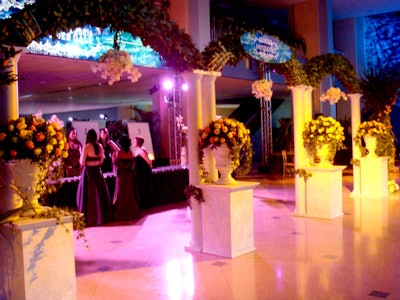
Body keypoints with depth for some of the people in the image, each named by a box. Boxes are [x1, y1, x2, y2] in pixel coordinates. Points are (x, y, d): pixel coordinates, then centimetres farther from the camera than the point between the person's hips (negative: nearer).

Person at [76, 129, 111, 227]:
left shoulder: (86, 147, -13)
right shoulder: (100, 146, 1)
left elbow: (82, 162, -11)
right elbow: (101, 161, 9)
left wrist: (81, 157, 8)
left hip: (88, 172, -5)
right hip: (97, 171, 5)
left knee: (89, 194, 2)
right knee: (100, 192, 14)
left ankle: (90, 218, 5)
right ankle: (102, 216, 23)